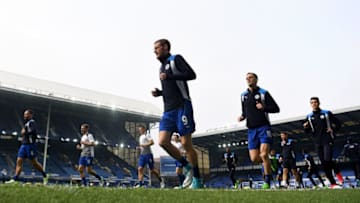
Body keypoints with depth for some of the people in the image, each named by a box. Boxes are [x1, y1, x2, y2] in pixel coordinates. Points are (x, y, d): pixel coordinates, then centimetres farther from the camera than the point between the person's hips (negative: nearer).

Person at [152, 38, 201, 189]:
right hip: (168, 110, 7)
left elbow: (191, 74, -12)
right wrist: (159, 93, 11)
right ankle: (187, 166, 11)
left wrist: (169, 76, -15)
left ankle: (197, 180, 5)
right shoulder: (162, 67, 24)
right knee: (163, 141, -7)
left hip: (182, 106, -7)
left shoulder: (176, 59, 2)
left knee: (186, 143, -7)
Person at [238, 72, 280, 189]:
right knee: (254, 158, -1)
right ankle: (268, 164, 32)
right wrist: (242, 117, 3)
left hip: (263, 127, -4)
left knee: (264, 155, -17)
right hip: (251, 130, 4)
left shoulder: (263, 93, 1)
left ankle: (267, 182, -4)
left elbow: (276, 109, 1)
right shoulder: (244, 95, 14)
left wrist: (264, 107, -17)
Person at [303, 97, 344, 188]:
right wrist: (306, 127, -9)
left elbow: (338, 123, 9)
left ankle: (338, 172, 12)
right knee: (324, 163, 1)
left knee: (327, 160, -18)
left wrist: (333, 130, -9)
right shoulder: (309, 116, 10)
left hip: (327, 140, -3)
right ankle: (333, 183, 9)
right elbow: (308, 131, 13)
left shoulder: (326, 113, 3)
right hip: (317, 142, 3)